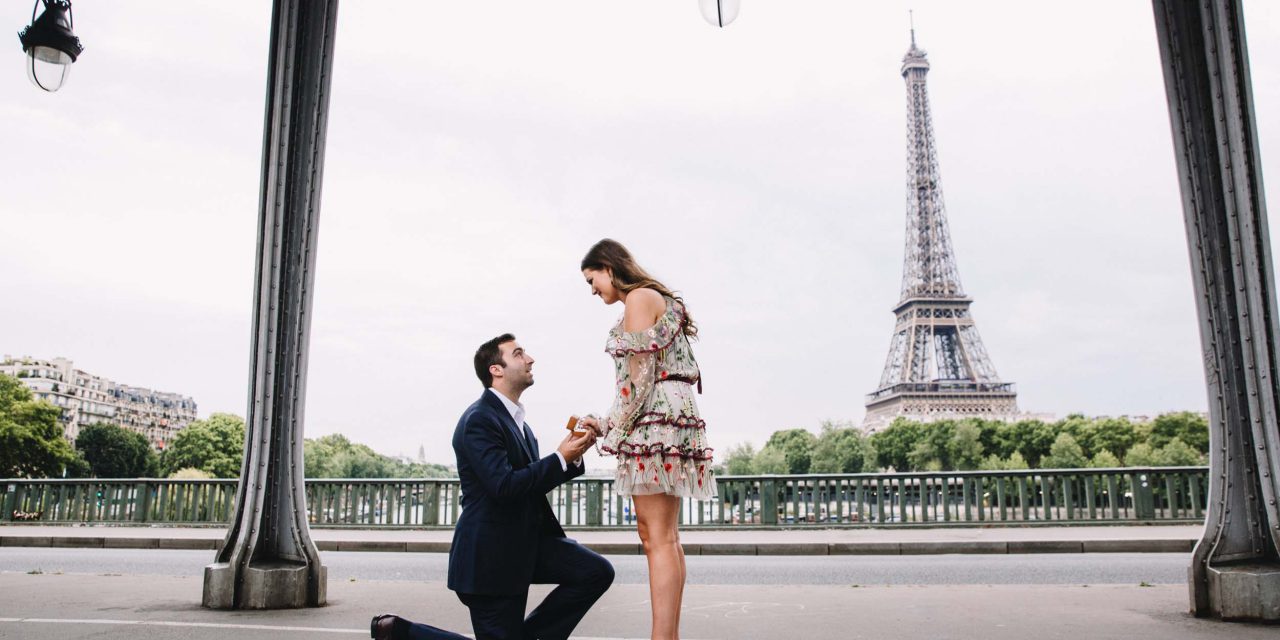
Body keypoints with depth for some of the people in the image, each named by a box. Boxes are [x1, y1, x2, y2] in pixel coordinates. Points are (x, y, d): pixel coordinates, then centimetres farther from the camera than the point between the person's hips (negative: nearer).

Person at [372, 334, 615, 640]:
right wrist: (561, 459, -18)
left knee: (598, 571, -4)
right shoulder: (479, 419, -17)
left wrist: (573, 457, 1)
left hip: (527, 541, 9)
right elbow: (504, 485, -26)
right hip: (491, 551, -8)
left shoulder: (515, 420, 14)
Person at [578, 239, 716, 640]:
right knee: (663, 537, 8)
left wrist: (617, 431, -8)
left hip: (655, 418, -10)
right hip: (670, 417, 10)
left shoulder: (639, 298, -4)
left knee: (658, 537, -13)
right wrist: (605, 424, 16)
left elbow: (640, 376, -13)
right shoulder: (656, 298, 24)